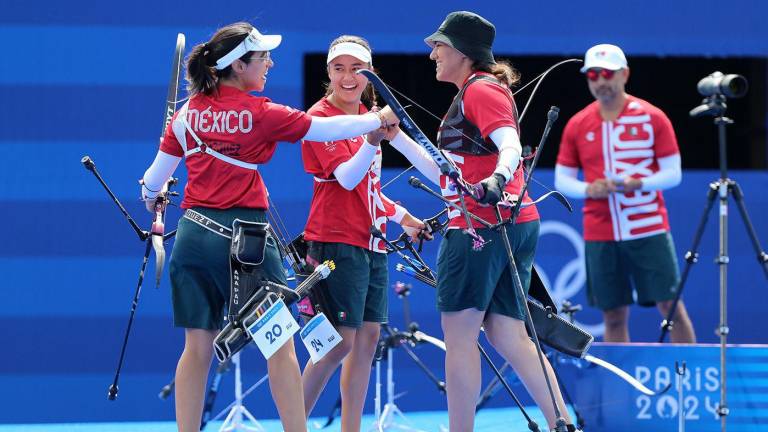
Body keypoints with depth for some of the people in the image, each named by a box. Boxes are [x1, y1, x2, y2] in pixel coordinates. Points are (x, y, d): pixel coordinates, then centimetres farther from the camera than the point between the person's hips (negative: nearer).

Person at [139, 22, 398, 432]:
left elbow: (155, 177, 11)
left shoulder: (188, 113, 6)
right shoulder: (259, 114, -7)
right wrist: (379, 119, 15)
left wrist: (151, 196, 35)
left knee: (198, 346, 7)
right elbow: (325, 128, 0)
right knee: (279, 344, 1)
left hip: (193, 233, 5)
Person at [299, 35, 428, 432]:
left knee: (368, 336, 7)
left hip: (371, 240, 8)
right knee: (340, 341, -12)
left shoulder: (367, 115, 14)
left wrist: (402, 217, 26)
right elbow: (346, 177, -22)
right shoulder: (321, 116, -10)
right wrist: (372, 140, -37)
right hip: (338, 242, -8)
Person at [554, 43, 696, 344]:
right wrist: (588, 189, -11)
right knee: (613, 316, 4)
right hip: (599, 236, 2)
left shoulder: (652, 118, 0)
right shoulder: (577, 125, 7)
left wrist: (640, 183, -18)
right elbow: (562, 179, 10)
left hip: (649, 229, -2)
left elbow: (673, 172, 0)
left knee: (671, 307, -5)